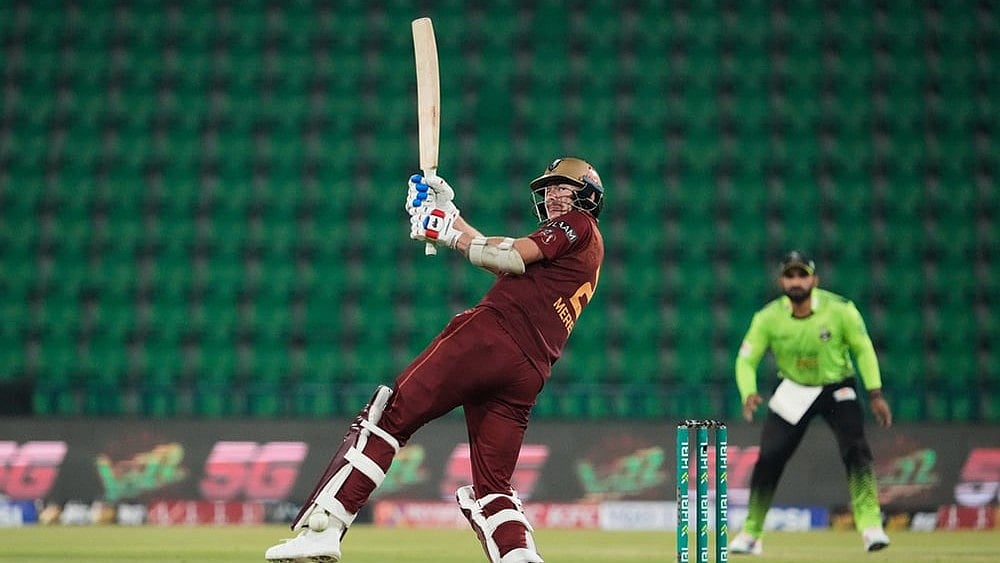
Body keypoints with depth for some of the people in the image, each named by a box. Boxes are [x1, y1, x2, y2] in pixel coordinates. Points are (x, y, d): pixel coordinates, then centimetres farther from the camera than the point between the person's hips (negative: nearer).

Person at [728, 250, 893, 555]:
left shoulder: (840, 310, -20)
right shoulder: (768, 317, -16)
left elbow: (863, 349, -7)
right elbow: (746, 360, -11)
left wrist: (875, 394, -13)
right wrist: (749, 394, -30)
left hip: (837, 388, -1)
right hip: (792, 391, 1)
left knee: (856, 448, -22)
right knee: (768, 458, -6)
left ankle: (870, 526, -21)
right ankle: (750, 533, 10)